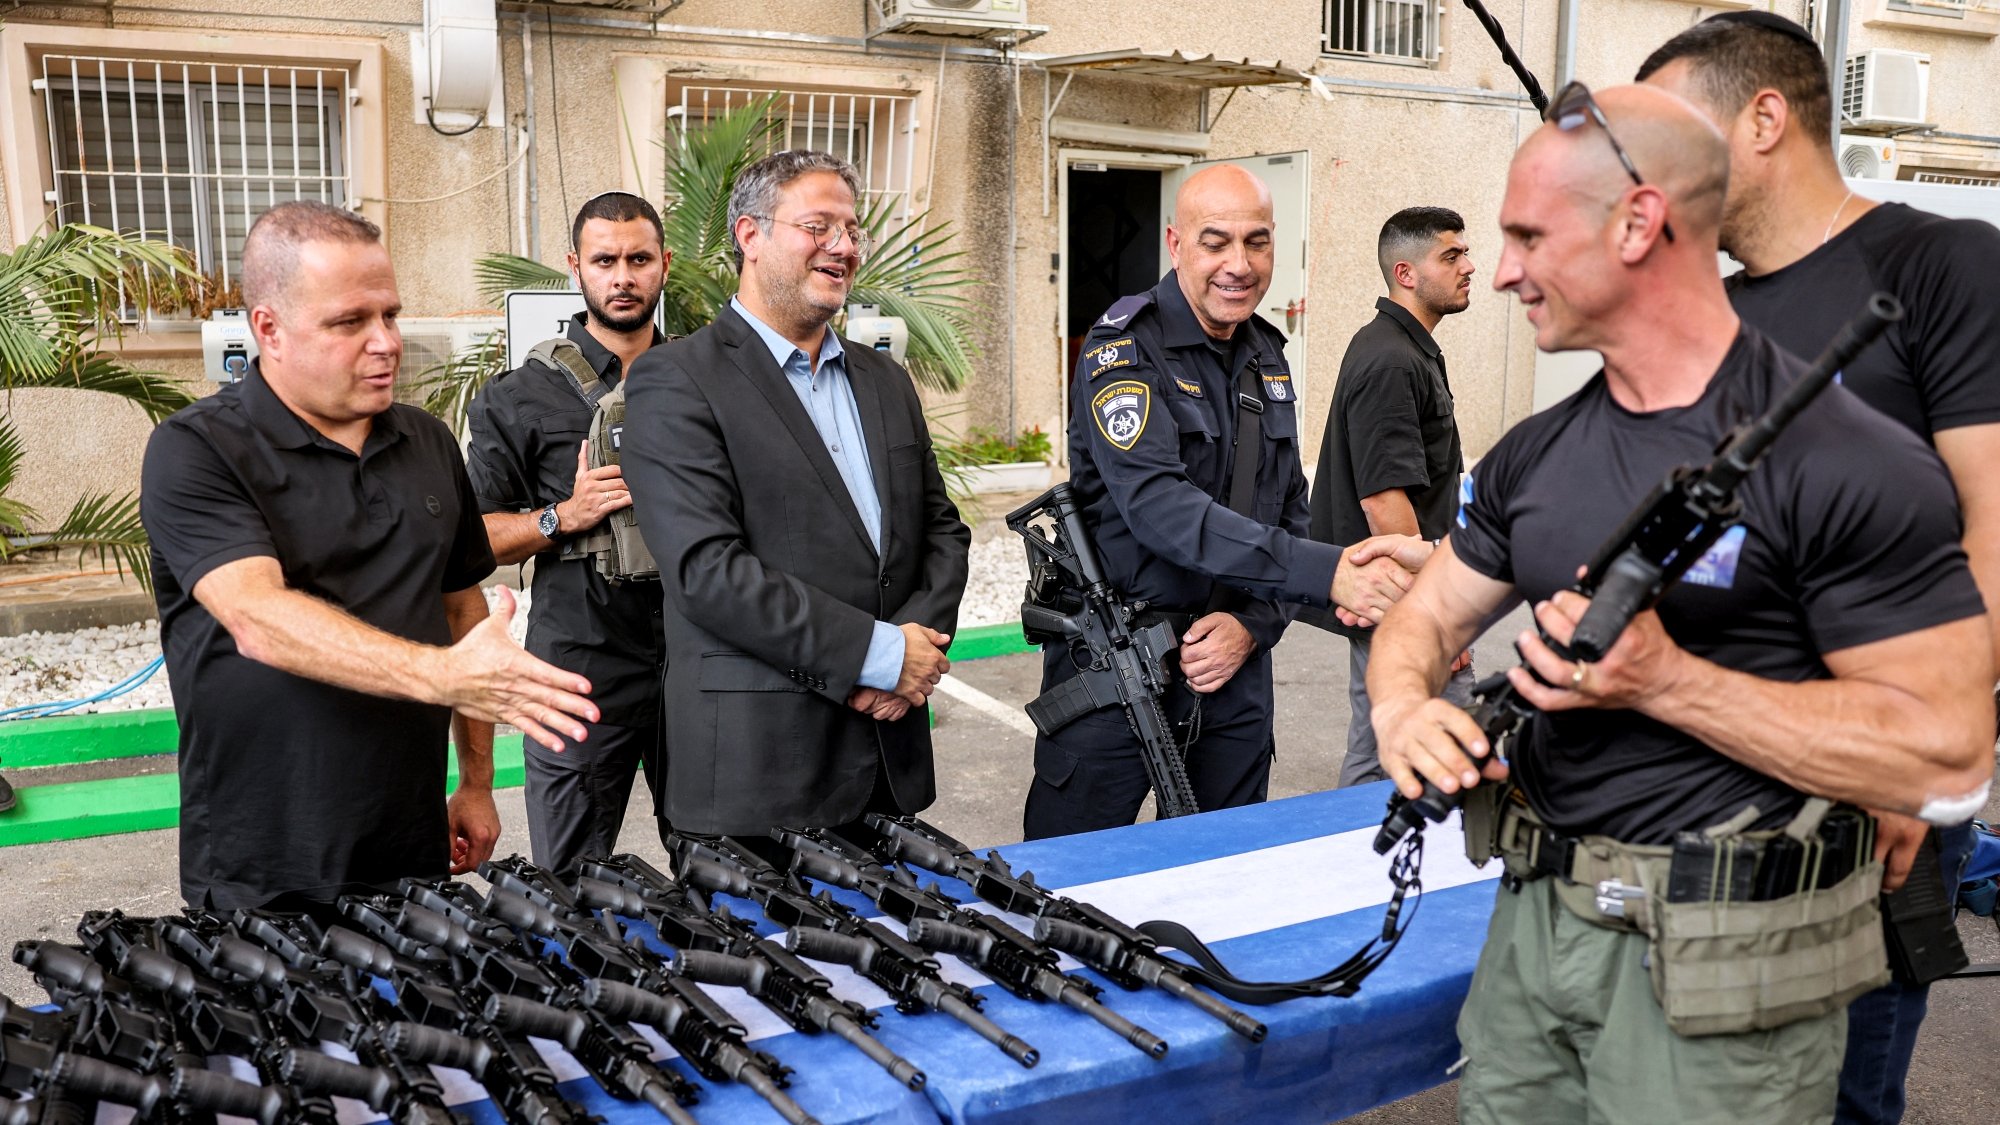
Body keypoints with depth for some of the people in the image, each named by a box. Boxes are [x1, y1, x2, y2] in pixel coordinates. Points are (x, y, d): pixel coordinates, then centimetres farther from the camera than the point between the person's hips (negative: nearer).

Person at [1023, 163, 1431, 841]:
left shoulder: (1268, 360, 10)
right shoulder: (1125, 348, -12)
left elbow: (1289, 512, 12)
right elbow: (1157, 506, -27)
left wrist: (1253, 624, -7)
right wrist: (1327, 573, -35)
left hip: (1232, 669, 6)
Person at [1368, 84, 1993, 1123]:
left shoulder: (1847, 464, -15)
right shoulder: (1532, 456, 5)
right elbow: (1426, 616, 11)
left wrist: (1665, 682, -23)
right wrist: (1403, 706, -12)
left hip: (1723, 963, -6)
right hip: (1534, 919, 6)